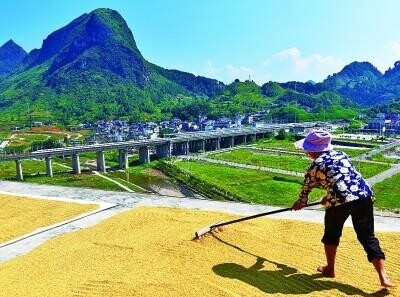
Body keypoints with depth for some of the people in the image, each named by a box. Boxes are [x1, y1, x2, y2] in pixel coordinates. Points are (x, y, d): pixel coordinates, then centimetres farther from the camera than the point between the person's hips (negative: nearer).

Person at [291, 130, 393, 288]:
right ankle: (383, 276, 5)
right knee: (367, 237, 13)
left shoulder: (315, 166, 7)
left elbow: (306, 188, 19)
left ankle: (330, 269, 32)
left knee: (331, 234, 19)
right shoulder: (341, 154, 22)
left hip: (341, 199, -5)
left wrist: (300, 203, 39)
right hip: (365, 194, 5)